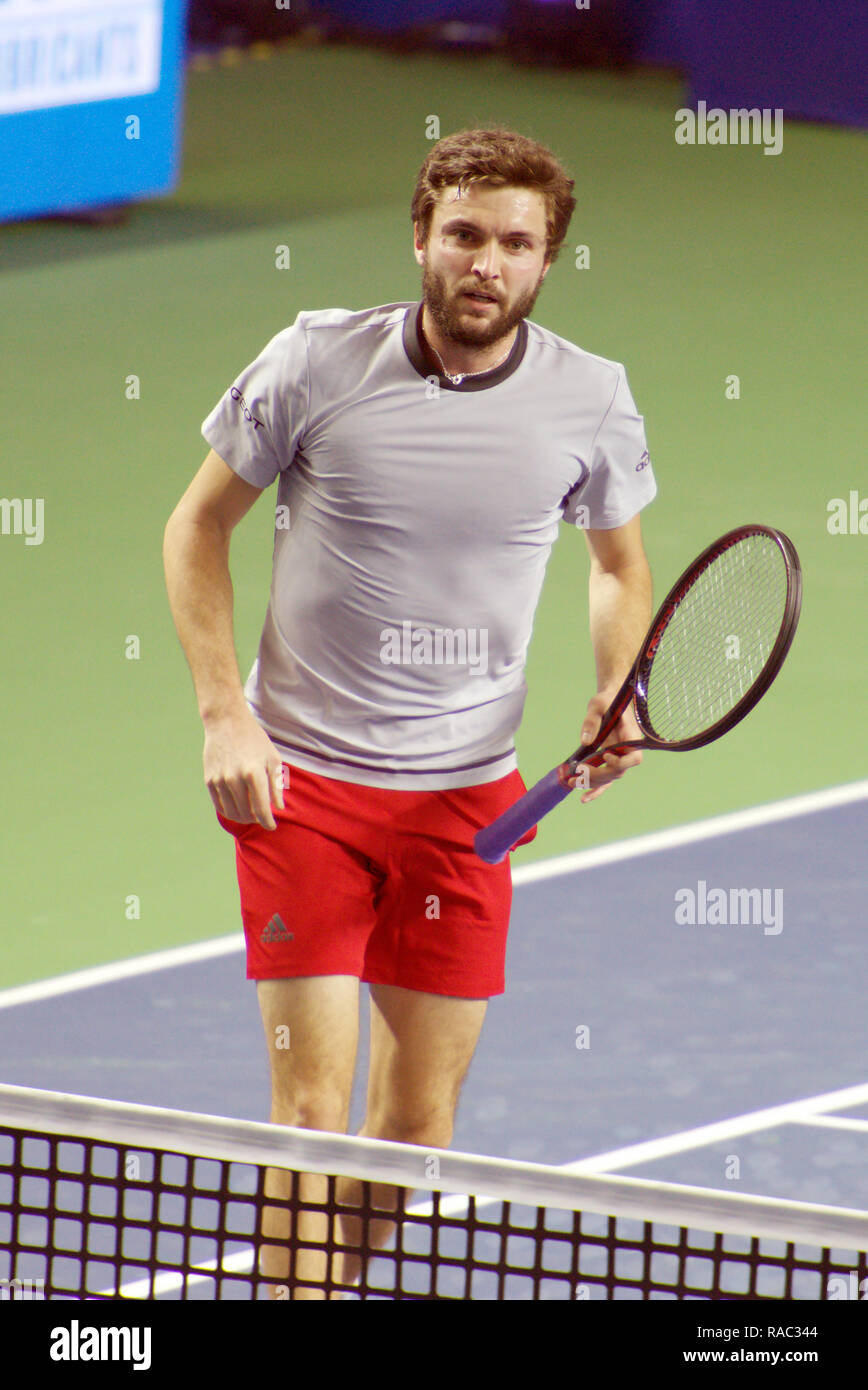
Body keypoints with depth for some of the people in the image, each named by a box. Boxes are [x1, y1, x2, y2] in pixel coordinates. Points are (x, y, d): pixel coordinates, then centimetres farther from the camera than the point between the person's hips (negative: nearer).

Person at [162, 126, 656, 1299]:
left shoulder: (590, 399, -3)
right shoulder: (318, 362, -9)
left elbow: (619, 565, 16)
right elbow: (198, 527, 3)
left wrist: (616, 696, -4)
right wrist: (225, 713, -7)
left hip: (467, 793, 2)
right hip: (302, 781, -2)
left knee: (420, 1123, 6)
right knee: (312, 1108, -9)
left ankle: (341, 1277, 29)